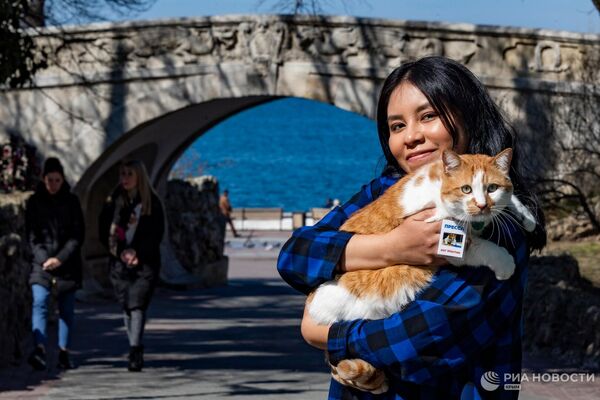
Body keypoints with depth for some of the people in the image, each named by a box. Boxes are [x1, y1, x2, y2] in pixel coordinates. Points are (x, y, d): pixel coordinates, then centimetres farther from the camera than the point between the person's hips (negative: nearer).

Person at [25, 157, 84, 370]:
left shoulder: (72, 202, 4)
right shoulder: (34, 202, 4)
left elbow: (77, 236, 0)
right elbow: (31, 235, 1)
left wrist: (60, 258, -11)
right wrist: (44, 259, -13)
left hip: (67, 263, 1)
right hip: (41, 263, -1)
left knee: (66, 308, 3)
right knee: (39, 302, -18)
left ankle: (64, 352, 9)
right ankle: (39, 349, -29)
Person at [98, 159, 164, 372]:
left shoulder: (152, 202, 1)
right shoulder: (113, 201, 7)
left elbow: (157, 234, 0)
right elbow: (104, 232, 5)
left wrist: (138, 253, -11)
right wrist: (121, 252, -8)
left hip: (145, 262, -3)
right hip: (119, 263, 3)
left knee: (137, 305, -14)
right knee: (127, 307, 5)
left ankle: (134, 351, -21)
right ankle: (136, 352, 14)